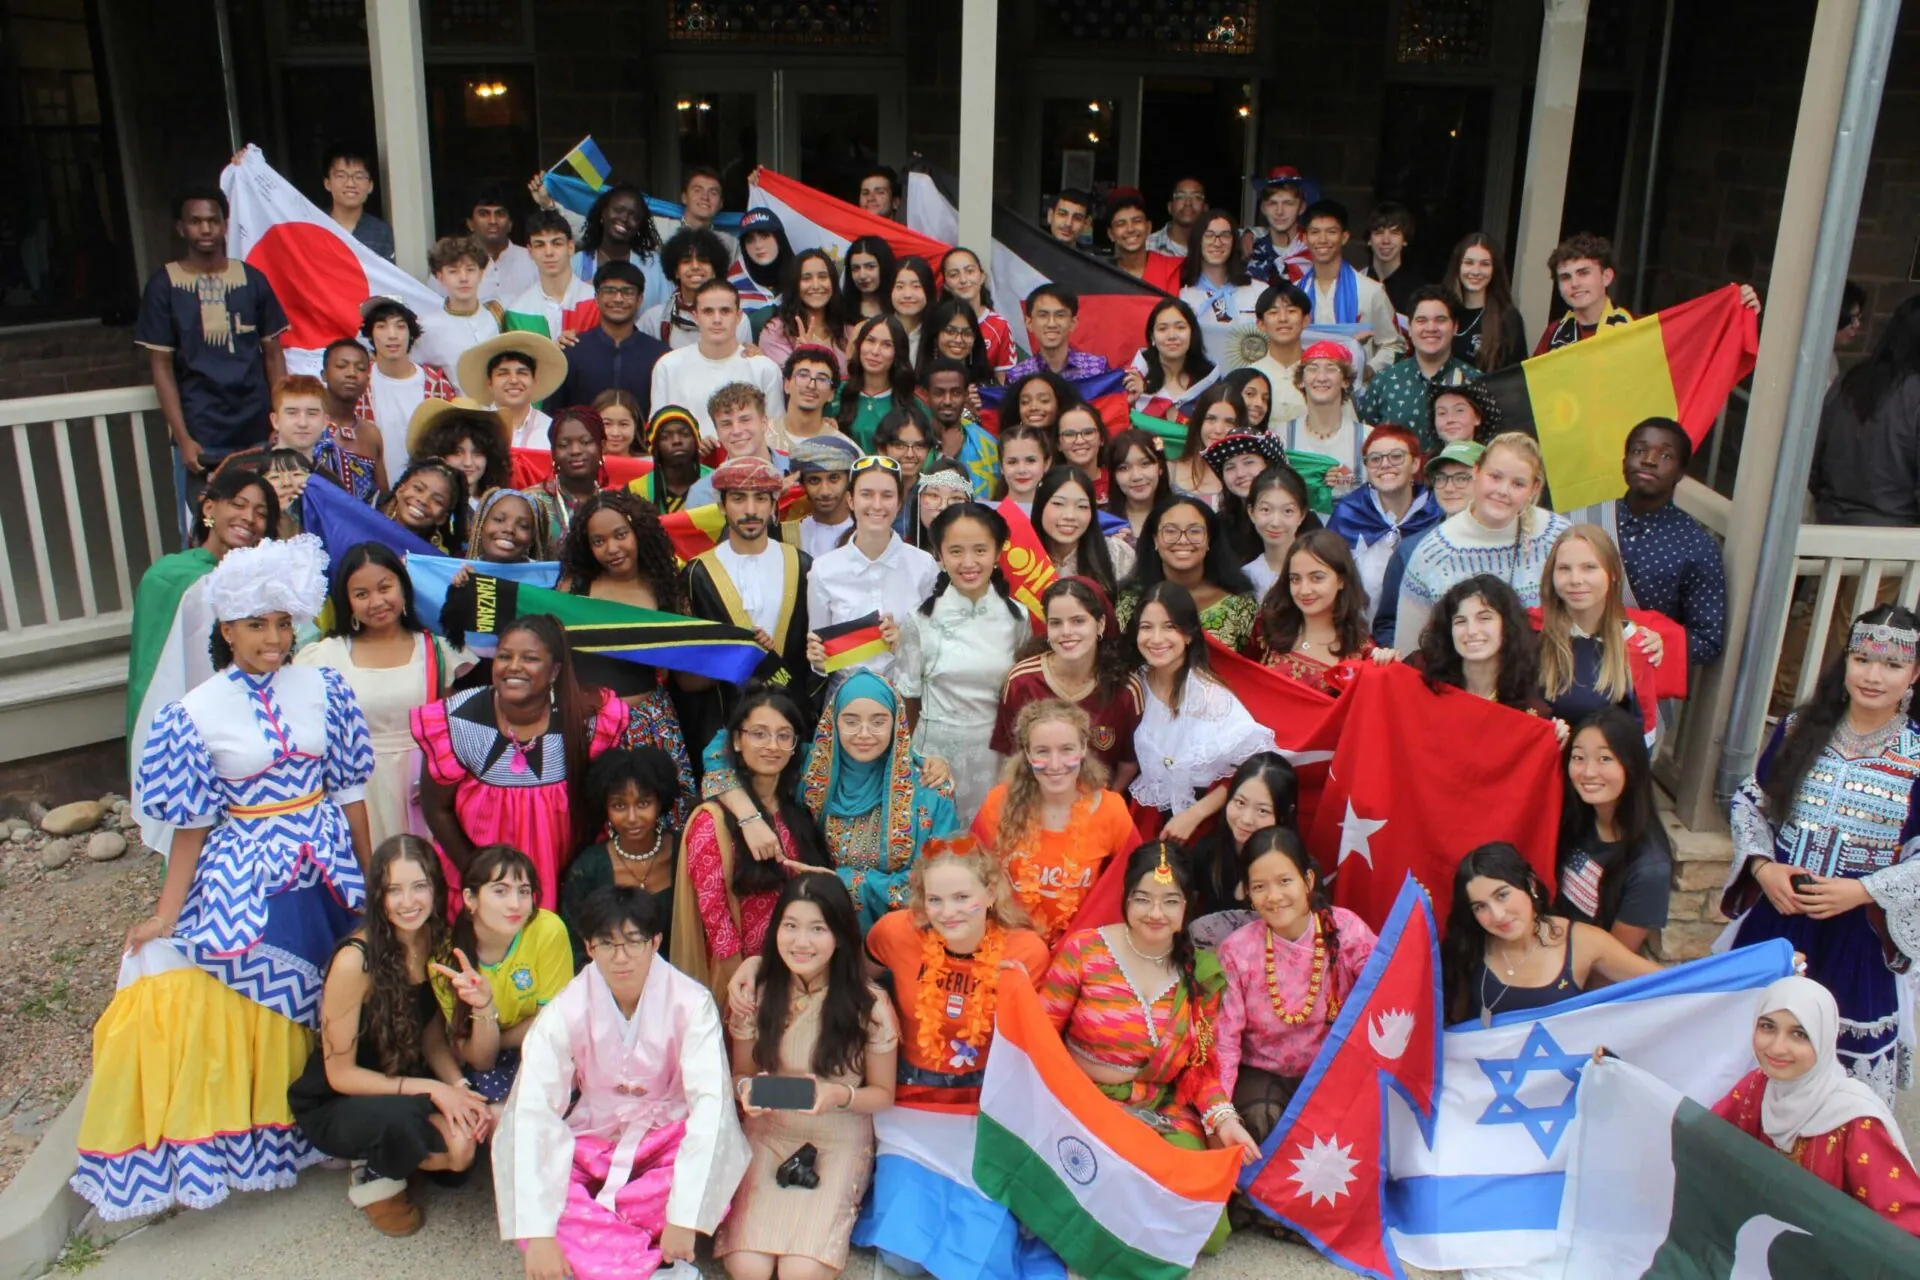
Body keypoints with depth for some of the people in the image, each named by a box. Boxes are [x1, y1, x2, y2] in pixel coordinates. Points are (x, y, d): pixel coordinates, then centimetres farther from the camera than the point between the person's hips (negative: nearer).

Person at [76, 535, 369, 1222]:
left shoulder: (322, 689, -3)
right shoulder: (197, 713, -7)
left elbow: (350, 789, 2)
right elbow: (192, 823, -3)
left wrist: (370, 875, 4)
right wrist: (166, 913, -6)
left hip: (328, 868, 2)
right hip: (247, 875, -2)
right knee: (251, 1001, 1)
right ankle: (256, 1134, 18)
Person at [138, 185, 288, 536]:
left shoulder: (252, 280, 6)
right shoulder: (163, 285, 1)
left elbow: (272, 355, 9)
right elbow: (161, 366, 0)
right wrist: (183, 438, -7)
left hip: (258, 431, 2)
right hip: (201, 438, -1)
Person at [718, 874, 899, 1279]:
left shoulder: (869, 1004, -12)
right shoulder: (756, 995, -5)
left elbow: (884, 1094, -1)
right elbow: (740, 1073, 9)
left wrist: (840, 1095, -22)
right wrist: (747, 1089, -16)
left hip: (840, 1143, -1)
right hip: (768, 1137, 2)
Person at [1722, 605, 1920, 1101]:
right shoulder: (1800, 729, -1)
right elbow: (1748, 803, 5)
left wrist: (1863, 891, -19)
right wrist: (1762, 866, -10)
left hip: (1856, 936, -2)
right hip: (1773, 920, 3)